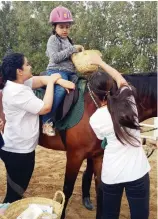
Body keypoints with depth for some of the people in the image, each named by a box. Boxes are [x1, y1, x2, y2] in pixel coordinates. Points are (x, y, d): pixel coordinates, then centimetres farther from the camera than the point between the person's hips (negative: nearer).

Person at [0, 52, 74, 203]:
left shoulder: (16, 83, 3)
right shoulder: (17, 92, -26)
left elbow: (41, 80, 7)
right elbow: (45, 108, -24)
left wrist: (60, 81, -11)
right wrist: (52, 82, -14)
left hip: (16, 148, 10)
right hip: (18, 152, -10)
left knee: (16, 191, 25)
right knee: (14, 194, 7)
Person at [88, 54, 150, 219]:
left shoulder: (95, 119, -12)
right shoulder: (128, 99, -7)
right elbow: (120, 78, 14)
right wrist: (101, 63, 25)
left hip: (111, 175, -1)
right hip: (137, 172, 2)